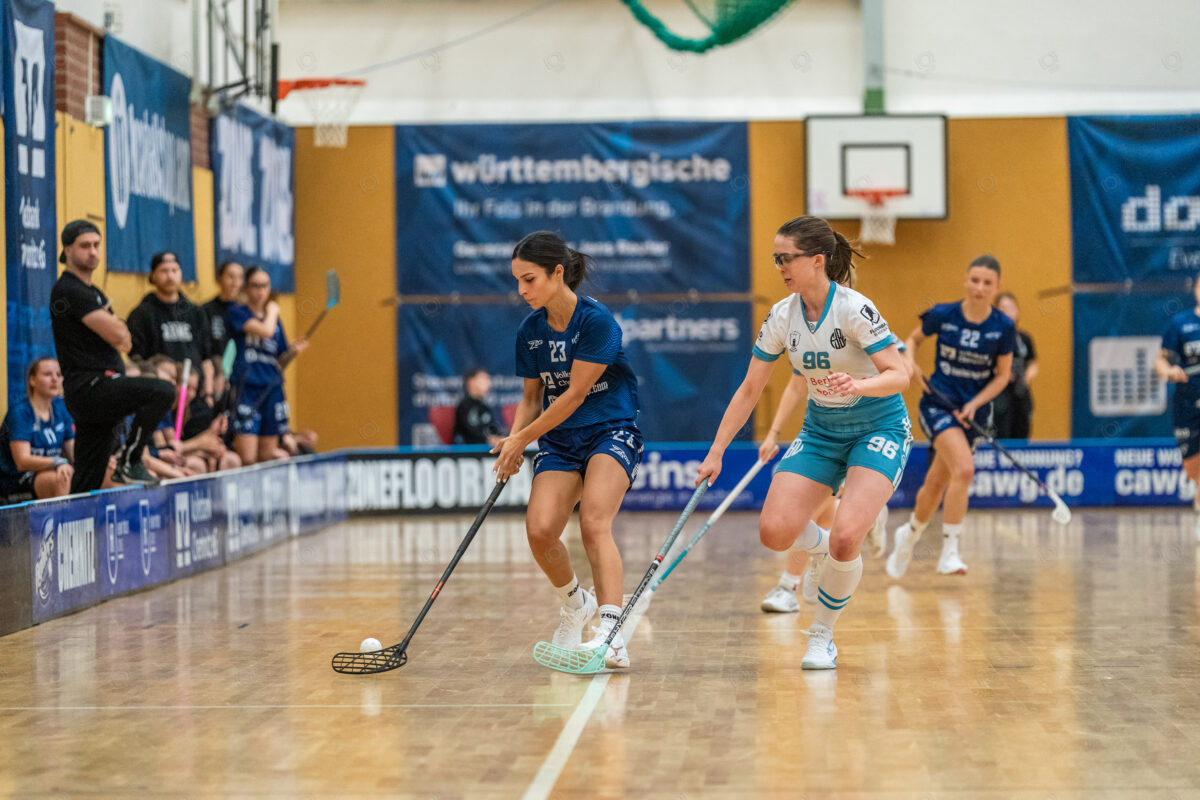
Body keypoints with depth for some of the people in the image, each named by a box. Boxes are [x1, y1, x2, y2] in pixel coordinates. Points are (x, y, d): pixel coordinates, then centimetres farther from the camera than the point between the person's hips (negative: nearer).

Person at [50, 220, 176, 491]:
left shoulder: (93, 293, 23)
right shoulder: (68, 290, -9)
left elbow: (124, 341, 21)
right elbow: (116, 335, -15)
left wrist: (114, 326, 1)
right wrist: (114, 325, 7)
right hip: (89, 386, -10)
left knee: (86, 484, 7)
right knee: (162, 391, -25)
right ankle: (129, 463, -17)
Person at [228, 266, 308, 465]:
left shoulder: (275, 320, 17)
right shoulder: (238, 313, 0)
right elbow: (266, 331, -17)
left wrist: (293, 351, 0)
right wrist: (272, 311, 2)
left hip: (272, 389, 6)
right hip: (247, 387, -6)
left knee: (269, 458, 5)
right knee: (247, 460, -13)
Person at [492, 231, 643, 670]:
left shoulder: (597, 321, -16)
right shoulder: (529, 331, 3)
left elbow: (574, 394, -16)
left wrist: (521, 439, -11)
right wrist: (514, 440, -3)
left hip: (611, 432, -5)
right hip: (558, 441, 5)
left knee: (594, 524, -27)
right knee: (539, 530, -14)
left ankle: (611, 635, -34)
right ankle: (575, 602, 16)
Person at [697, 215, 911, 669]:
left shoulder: (853, 309, -20)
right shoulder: (781, 317, -4)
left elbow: (900, 376, -22)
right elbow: (749, 390, 3)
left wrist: (858, 385, -43)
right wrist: (716, 453, 2)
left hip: (879, 427, -5)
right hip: (821, 429, 5)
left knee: (844, 538, -24)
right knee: (775, 532, -14)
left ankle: (822, 637, 0)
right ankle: (831, 547, 21)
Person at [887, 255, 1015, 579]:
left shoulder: (1004, 328, -8)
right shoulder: (942, 315, -11)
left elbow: (1002, 375, 1)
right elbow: (914, 338, 8)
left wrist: (974, 404, -12)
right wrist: (909, 362, -12)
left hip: (974, 411, 3)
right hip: (938, 404, -3)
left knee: (936, 483, 11)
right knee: (964, 468, -26)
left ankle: (910, 534, 40)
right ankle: (949, 552, -17)